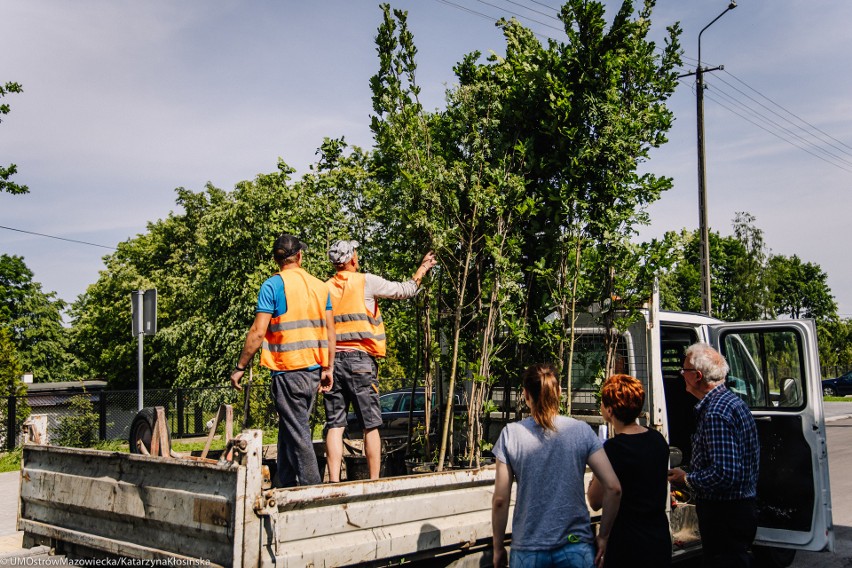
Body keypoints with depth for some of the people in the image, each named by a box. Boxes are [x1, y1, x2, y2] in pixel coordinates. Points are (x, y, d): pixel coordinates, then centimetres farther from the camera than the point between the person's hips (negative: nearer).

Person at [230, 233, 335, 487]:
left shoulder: (273, 285, -8)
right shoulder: (320, 285, 9)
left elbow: (258, 332, -12)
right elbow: (330, 330, 10)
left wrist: (240, 367, -4)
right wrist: (328, 368, 14)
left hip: (288, 369, -6)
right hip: (314, 369, 6)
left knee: (298, 433, -2)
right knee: (288, 429, 17)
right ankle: (287, 486, 23)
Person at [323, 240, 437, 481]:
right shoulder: (366, 282, -2)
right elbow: (405, 290, 7)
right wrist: (423, 268, 22)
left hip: (332, 360, 4)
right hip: (359, 360, -4)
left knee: (334, 425, 3)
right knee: (370, 425, 3)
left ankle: (334, 482, 0)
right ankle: (374, 480, 6)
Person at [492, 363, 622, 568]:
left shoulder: (511, 434, -6)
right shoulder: (581, 430, -4)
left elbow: (500, 500, -6)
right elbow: (613, 488, -7)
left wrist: (498, 548, 6)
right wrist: (603, 537, 4)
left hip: (529, 551, 0)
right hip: (576, 547, 0)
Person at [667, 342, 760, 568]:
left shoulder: (715, 413, -23)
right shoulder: (734, 402, 10)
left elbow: (724, 474, -30)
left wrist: (686, 479, -14)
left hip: (723, 515, -11)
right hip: (743, 507, 11)